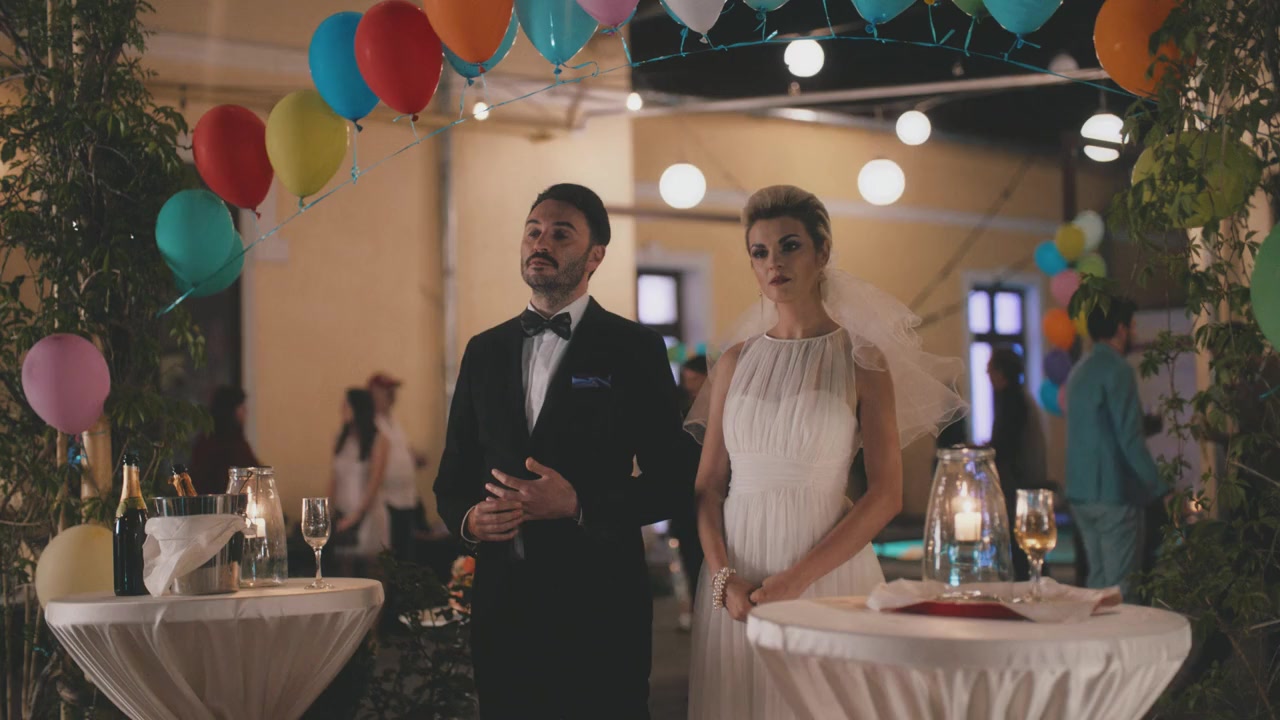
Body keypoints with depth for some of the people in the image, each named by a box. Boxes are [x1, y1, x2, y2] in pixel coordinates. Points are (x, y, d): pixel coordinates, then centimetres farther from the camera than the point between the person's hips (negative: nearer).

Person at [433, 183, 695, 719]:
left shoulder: (635, 349, -1)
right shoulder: (485, 351, 12)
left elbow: (672, 479, -4)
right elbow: (453, 477, 16)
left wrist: (579, 505, -17)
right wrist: (468, 518, -6)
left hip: (598, 598, -4)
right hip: (502, 598, 4)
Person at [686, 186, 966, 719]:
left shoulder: (861, 359, -1)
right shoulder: (737, 361, 8)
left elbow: (885, 495, -7)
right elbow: (709, 484, 7)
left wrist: (797, 578, -14)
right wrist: (723, 577, -10)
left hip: (827, 574, -3)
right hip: (735, 582, 3)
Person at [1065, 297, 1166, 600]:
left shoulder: (1080, 370, 15)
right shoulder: (1117, 370, -12)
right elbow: (1130, 439, -17)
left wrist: (1147, 422, 25)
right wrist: (1161, 490, -15)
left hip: (1082, 492, 9)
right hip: (1114, 493, -9)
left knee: (1098, 580, 12)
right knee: (1120, 586, -6)